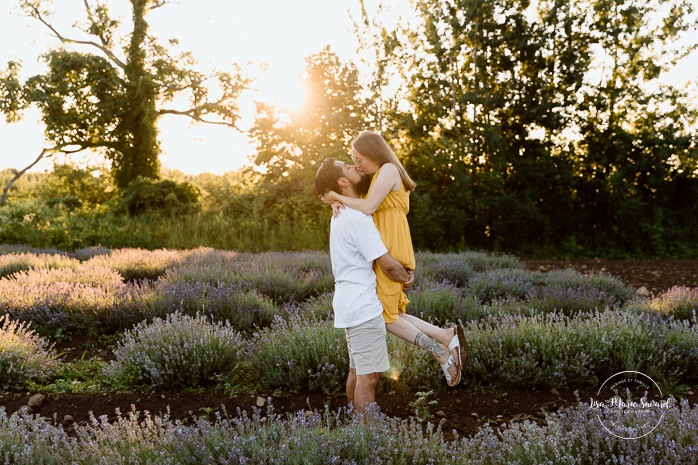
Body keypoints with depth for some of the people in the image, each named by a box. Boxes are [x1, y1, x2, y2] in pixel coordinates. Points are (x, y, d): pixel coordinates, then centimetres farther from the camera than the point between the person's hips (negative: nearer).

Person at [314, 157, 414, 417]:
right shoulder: (357, 218, -18)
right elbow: (387, 264, -18)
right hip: (363, 307, -10)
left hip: (349, 305, 10)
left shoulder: (341, 215, 14)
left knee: (357, 371, 17)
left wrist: (403, 270, 17)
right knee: (369, 375, -6)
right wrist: (406, 279, 2)